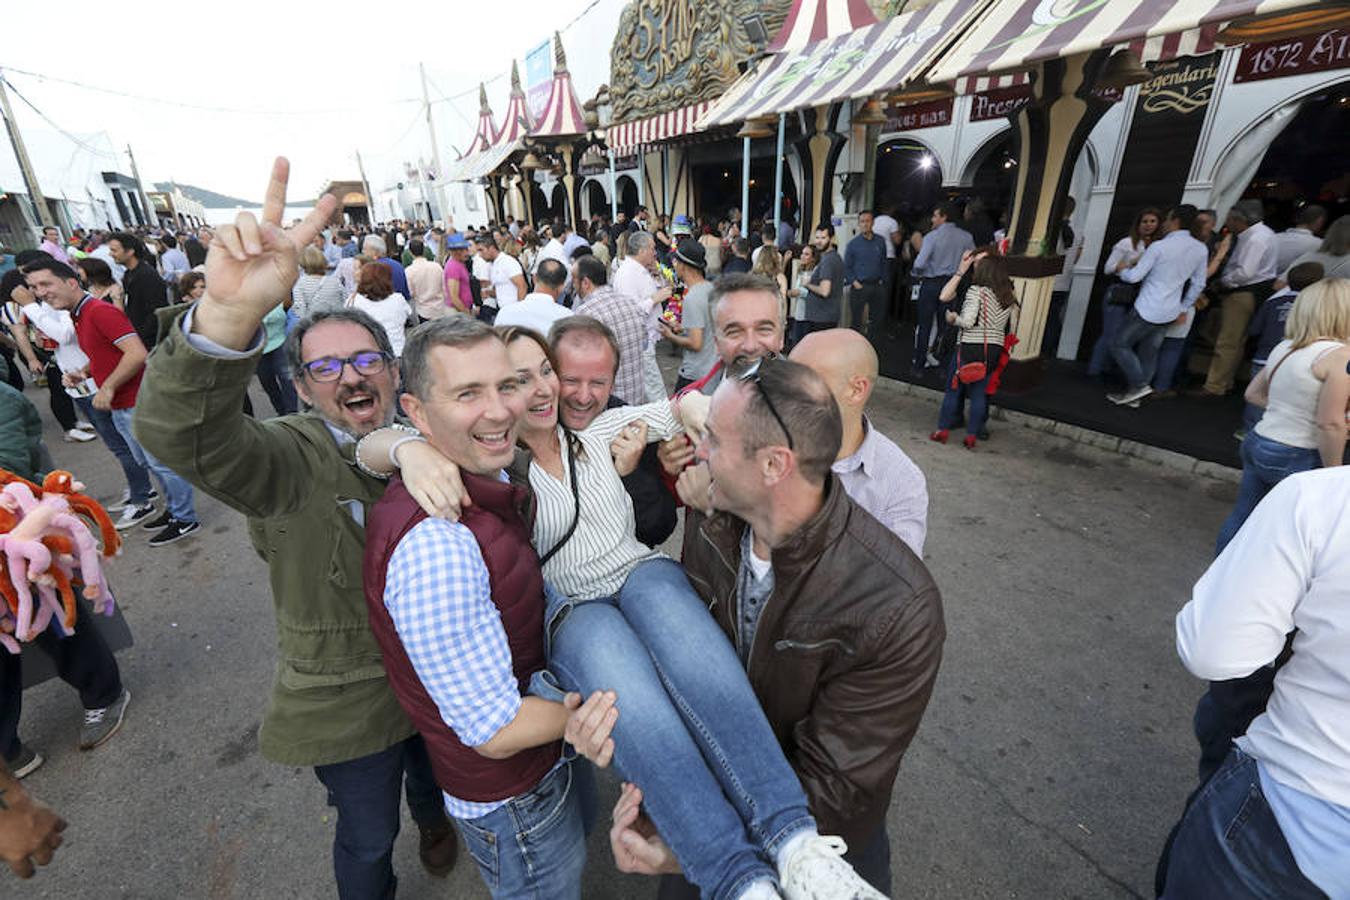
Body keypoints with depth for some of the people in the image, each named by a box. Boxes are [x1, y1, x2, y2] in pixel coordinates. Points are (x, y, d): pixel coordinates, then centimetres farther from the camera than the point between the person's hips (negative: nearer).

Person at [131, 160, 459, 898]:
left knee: (434, 776, 33)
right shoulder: (290, 458, -21)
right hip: (348, 703, -4)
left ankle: (433, 819, 66)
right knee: (368, 838, 21)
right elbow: (181, 434, -40)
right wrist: (228, 313, -55)